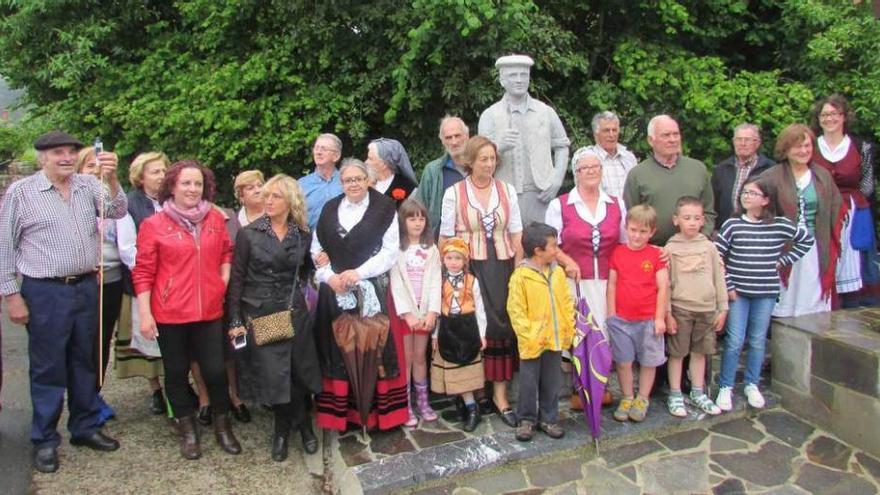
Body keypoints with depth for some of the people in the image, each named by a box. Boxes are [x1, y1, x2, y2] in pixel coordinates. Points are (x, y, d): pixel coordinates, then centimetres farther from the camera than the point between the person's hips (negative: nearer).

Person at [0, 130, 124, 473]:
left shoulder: (88, 184, 5)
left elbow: (117, 212, -7)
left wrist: (111, 179, -24)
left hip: (86, 287, 4)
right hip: (45, 291, -4)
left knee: (85, 361, 15)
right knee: (48, 367, 5)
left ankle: (85, 428, 30)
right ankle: (45, 440, 19)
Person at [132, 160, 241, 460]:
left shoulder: (215, 218, 4)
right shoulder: (154, 225, -5)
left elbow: (227, 251, 20)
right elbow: (143, 272, -5)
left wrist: (224, 281, 7)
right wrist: (145, 314, -8)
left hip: (209, 310, 2)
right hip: (169, 313, -2)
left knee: (215, 370, 5)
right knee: (177, 372, 11)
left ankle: (222, 426, 26)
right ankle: (187, 431, 28)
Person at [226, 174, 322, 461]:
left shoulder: (302, 236, 4)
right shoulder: (249, 234, -4)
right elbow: (237, 279, -3)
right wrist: (234, 321, -5)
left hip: (294, 312, 2)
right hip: (260, 315, -2)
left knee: (299, 371, 6)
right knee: (272, 375, 0)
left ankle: (300, 423, 29)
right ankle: (284, 426, 24)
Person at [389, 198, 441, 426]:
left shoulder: (431, 250, 5)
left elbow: (435, 282, -2)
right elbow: (396, 283, -10)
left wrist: (432, 312, -12)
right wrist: (407, 313, -17)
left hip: (424, 310, 3)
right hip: (402, 309, -3)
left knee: (420, 356, 11)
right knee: (406, 357, 3)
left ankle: (422, 402, 22)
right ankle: (405, 405, 12)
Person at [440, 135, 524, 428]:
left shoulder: (507, 191, 6)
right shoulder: (454, 193, -1)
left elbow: (516, 236, 8)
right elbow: (446, 238, 1)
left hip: (501, 267, 2)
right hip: (468, 268, -2)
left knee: (502, 325, 1)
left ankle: (500, 393, 11)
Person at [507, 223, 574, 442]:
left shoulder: (558, 272, 3)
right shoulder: (521, 276, -13)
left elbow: (567, 302, 9)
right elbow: (516, 311, -13)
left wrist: (569, 329, 4)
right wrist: (528, 336, -15)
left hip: (556, 339, 5)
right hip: (533, 342, -5)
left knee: (552, 383, 15)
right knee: (529, 383, 7)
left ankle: (548, 419, 29)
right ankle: (526, 420, 23)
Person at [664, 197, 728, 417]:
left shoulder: (709, 247, 4)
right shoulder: (670, 248, -4)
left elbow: (719, 279, 7)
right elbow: (665, 283, -4)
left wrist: (722, 309, 5)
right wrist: (667, 313, -7)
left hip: (707, 309, 3)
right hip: (680, 309, -3)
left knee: (700, 352, 13)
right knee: (677, 353, 4)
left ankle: (698, 393, 28)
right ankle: (675, 395, 16)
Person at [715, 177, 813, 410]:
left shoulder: (780, 225, -1)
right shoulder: (732, 225, -6)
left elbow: (807, 239, 13)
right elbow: (717, 257, -5)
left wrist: (784, 260, 5)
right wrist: (727, 287, -7)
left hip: (766, 293, 2)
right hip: (738, 292, -2)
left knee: (758, 341, 11)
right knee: (734, 341, -1)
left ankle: (752, 384, 27)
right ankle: (726, 387, 12)